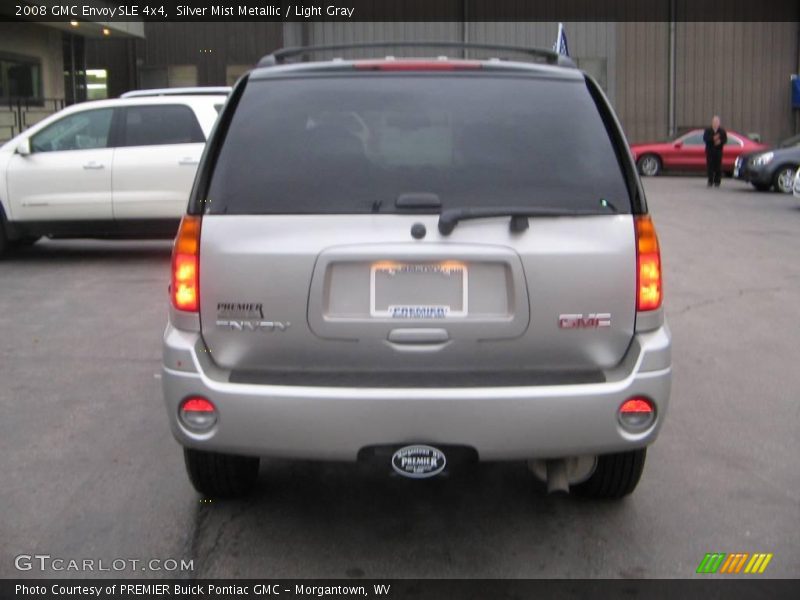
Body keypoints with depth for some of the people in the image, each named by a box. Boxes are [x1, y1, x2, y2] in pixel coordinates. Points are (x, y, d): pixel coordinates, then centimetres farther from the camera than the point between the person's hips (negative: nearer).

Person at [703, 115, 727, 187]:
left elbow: (725, 140, 3)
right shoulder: (708, 131, 5)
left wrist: (720, 141, -18)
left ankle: (717, 182, 3)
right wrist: (713, 139, -21)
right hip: (710, 151, 0)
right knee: (710, 166, -4)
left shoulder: (722, 131, 7)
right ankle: (710, 181, 1)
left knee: (718, 167, -2)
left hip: (718, 151, 0)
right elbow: (705, 138, -7)